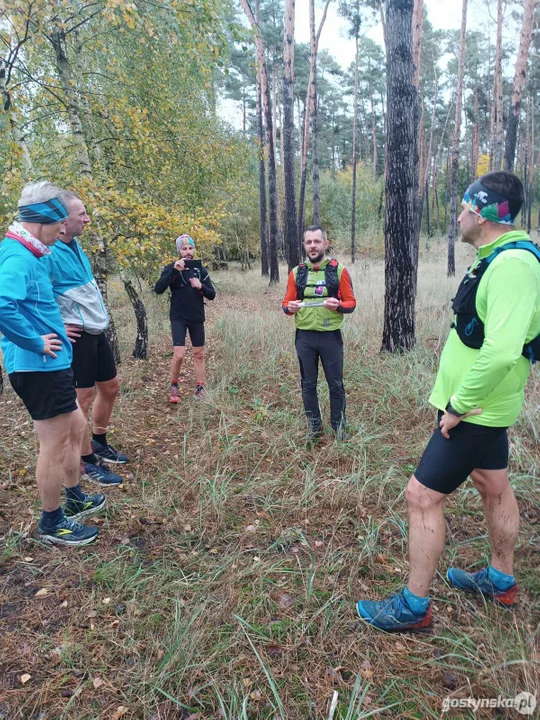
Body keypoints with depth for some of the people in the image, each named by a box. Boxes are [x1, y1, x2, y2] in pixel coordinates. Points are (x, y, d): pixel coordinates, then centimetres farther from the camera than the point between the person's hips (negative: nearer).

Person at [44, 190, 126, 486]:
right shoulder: (49, 253, -20)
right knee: (84, 397, 2)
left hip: (97, 332, 9)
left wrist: (98, 314, 14)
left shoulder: (74, 245, 8)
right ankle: (87, 461, 19)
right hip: (79, 337, -9)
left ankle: (99, 443, 37)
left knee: (110, 387, 18)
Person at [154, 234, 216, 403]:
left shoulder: (201, 269, 5)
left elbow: (212, 295, 4)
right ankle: (173, 386, 11)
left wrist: (201, 286, -17)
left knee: (199, 354, 9)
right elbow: (158, 289, -19)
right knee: (179, 354, -11)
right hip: (178, 318, -3)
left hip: (197, 318, 4)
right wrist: (174, 270, -28)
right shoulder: (171, 268, -5)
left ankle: (200, 388, 21)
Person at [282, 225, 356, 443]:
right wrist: (290, 307, -16)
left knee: (336, 383, 8)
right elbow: (286, 303, 8)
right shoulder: (296, 272, 5)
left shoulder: (339, 270, -2)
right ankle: (314, 426, 25)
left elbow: (351, 303, 0)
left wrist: (338, 305, -21)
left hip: (331, 337, -2)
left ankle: (339, 425, 26)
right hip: (304, 337, 2)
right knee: (308, 384, 10)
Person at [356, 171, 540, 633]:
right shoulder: (502, 257, 8)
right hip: (485, 404, 10)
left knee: (422, 496, -3)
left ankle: (414, 607, 15)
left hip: (475, 410, -10)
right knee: (493, 487, 22)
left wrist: (458, 406, -24)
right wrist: (465, 400, 15)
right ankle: (502, 581, 43)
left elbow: (502, 351, -36)